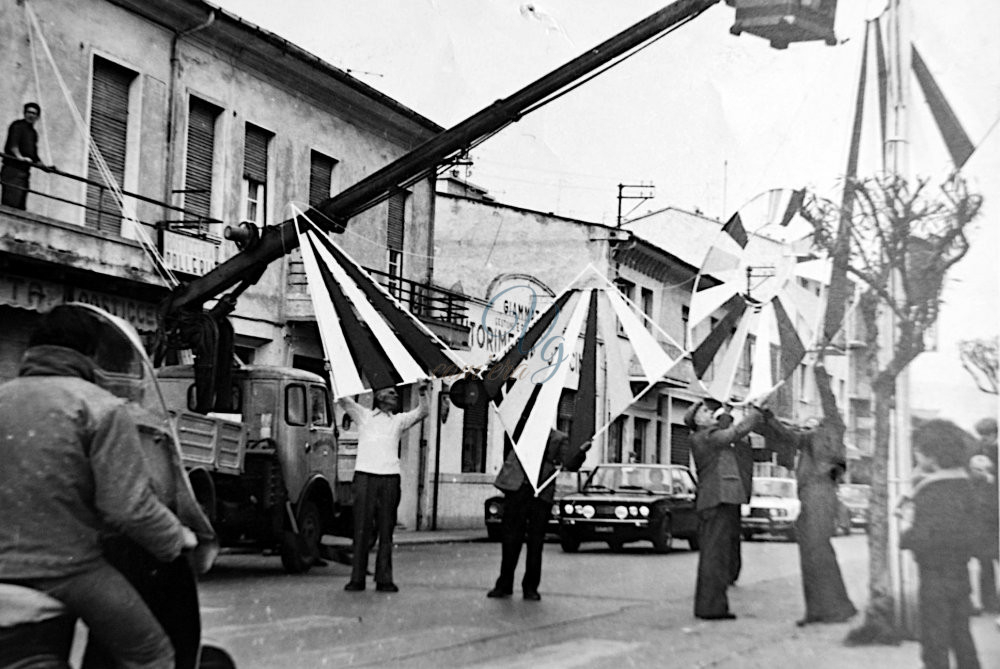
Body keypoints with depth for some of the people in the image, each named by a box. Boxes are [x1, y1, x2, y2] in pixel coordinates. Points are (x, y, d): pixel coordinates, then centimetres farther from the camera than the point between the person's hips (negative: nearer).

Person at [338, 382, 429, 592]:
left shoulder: (399, 420, 20)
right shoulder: (363, 415, 16)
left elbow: (423, 411, 7)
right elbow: (342, 399, 7)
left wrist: (423, 394, -12)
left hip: (390, 478, 2)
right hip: (365, 475, -2)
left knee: (386, 530, 1)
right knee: (361, 528, -4)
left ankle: (384, 579, 3)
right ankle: (357, 578, -2)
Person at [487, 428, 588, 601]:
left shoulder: (559, 439, 10)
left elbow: (570, 465, 2)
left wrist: (581, 452, -14)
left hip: (541, 494, -1)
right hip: (516, 489, 1)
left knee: (535, 543, 2)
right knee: (510, 540, 4)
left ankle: (530, 587, 11)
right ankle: (504, 585, 13)